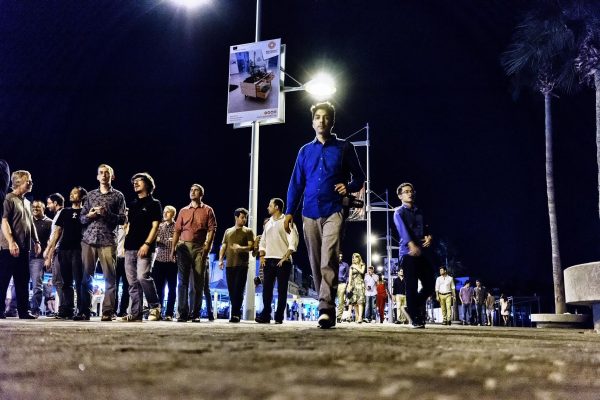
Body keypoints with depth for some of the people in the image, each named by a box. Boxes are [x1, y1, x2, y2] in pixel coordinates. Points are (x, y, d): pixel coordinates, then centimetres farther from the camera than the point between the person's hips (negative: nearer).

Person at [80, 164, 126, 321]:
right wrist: (89, 215, -5)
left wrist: (107, 214, -12)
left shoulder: (118, 196, 9)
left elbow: (122, 219, 2)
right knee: (86, 277, 2)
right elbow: (81, 218, 16)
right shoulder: (91, 195, 17)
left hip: (108, 241, -3)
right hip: (89, 240, 3)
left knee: (109, 277, -6)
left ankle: (107, 312, -4)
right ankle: (84, 311, 6)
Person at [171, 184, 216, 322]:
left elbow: (212, 229, 0)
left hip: (199, 248, -2)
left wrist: (207, 246, -11)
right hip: (183, 247, 2)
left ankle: (196, 314, 4)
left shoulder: (207, 210, 9)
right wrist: (173, 247, 2)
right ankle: (183, 313, -2)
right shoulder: (183, 211, 17)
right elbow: (177, 230, 13)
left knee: (198, 282, 0)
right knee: (182, 281, -3)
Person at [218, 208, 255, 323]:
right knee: (231, 290, 3)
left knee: (238, 290, -9)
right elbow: (223, 247, 15)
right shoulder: (228, 231, 18)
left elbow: (251, 247, -3)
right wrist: (220, 259, 1)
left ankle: (235, 314, -10)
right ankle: (237, 313, 11)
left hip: (242, 265, -4)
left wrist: (241, 248, -22)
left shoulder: (248, 231, 7)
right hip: (230, 265, 4)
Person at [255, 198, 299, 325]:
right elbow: (263, 241, 22)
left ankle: (279, 317, 1)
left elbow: (293, 242, -9)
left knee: (282, 290, -1)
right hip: (268, 260, 6)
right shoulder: (268, 223, 18)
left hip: (282, 261, -6)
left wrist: (285, 257, -17)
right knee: (267, 288, 1)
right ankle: (265, 315, 3)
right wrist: (262, 256, 7)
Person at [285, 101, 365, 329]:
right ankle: (327, 310, 13)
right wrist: (289, 212, 5)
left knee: (328, 260, -18)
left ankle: (326, 308, -23)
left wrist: (349, 187, -10)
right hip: (310, 213, 4)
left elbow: (359, 177, 12)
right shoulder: (305, 151, 16)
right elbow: (296, 183, 14)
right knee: (316, 263, 5)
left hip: (333, 211, -4)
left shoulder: (344, 148, 8)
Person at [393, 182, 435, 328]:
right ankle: (415, 319, -2)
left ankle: (412, 309, 22)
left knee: (429, 285, 4)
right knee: (412, 287, -7)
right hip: (408, 252, -6)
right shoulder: (399, 212, 1)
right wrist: (411, 245, -34)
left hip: (421, 252, 6)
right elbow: (403, 229, -17)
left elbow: (425, 228, 16)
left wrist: (429, 237, -9)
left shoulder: (419, 212, 21)